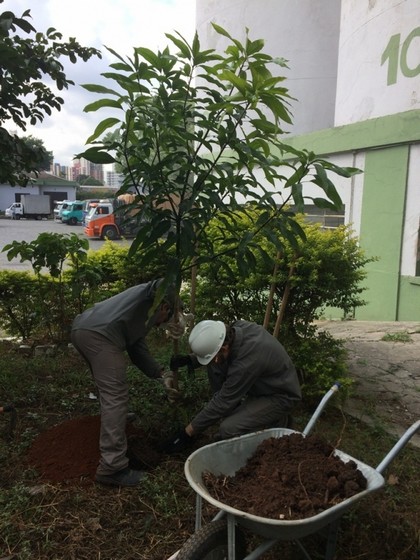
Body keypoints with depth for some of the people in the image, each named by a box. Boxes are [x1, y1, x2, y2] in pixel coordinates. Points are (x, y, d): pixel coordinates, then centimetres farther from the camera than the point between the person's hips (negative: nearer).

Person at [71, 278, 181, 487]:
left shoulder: (142, 319, 36)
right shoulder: (154, 296, 18)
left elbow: (139, 353, 27)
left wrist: (163, 375, 18)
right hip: (100, 333, -10)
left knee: (110, 392, 29)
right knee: (115, 397, -7)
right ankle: (112, 468, -6)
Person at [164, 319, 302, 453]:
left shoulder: (247, 361, -37)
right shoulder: (238, 327, -17)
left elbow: (223, 401, -27)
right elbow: (209, 350, 5)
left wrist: (188, 432, -18)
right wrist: (188, 359, -14)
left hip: (281, 396, -8)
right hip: (260, 384, 8)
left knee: (228, 430, -23)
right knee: (215, 366, -8)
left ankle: (276, 421, 1)